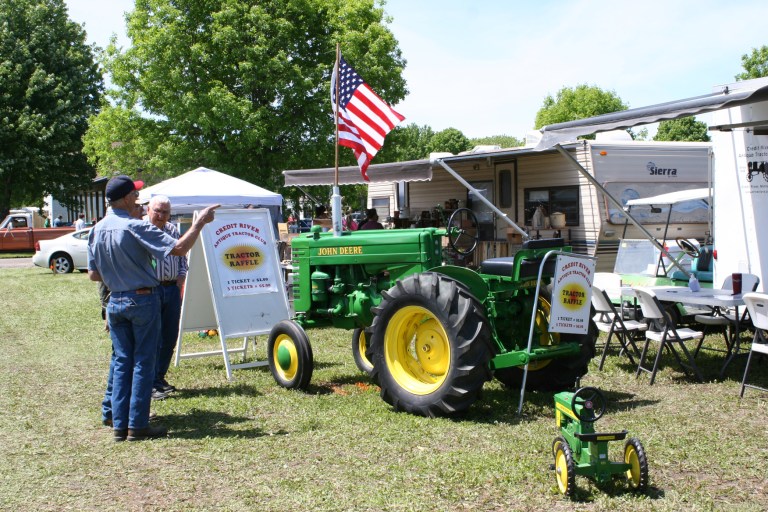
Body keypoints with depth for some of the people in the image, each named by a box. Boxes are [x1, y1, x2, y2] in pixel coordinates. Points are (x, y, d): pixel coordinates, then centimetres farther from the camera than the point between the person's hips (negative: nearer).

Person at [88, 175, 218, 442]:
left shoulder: (96, 231, 4)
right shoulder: (135, 227, -18)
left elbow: (93, 275, 9)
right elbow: (179, 248, -24)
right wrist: (200, 222, -15)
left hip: (115, 302, 6)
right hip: (142, 299, -6)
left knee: (122, 362, 12)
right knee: (143, 363, 2)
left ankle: (119, 425, 14)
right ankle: (137, 426, 5)